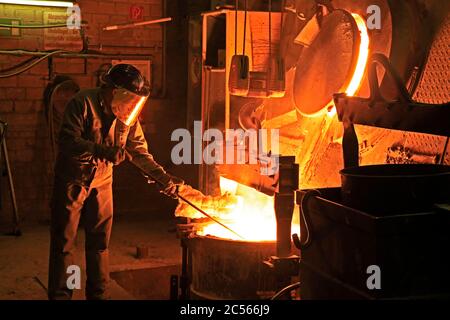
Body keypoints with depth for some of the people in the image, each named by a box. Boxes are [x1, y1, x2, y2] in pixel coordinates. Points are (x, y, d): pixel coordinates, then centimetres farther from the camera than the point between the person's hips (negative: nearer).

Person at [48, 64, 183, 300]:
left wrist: (163, 177, -7)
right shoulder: (83, 103, -19)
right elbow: (68, 142, -27)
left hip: (101, 181, 5)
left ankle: (98, 294, 21)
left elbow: (139, 151, 3)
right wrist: (103, 151, -39)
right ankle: (60, 294, 11)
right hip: (72, 180, -5)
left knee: (99, 242, 10)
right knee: (64, 241, 1)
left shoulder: (128, 116, -2)